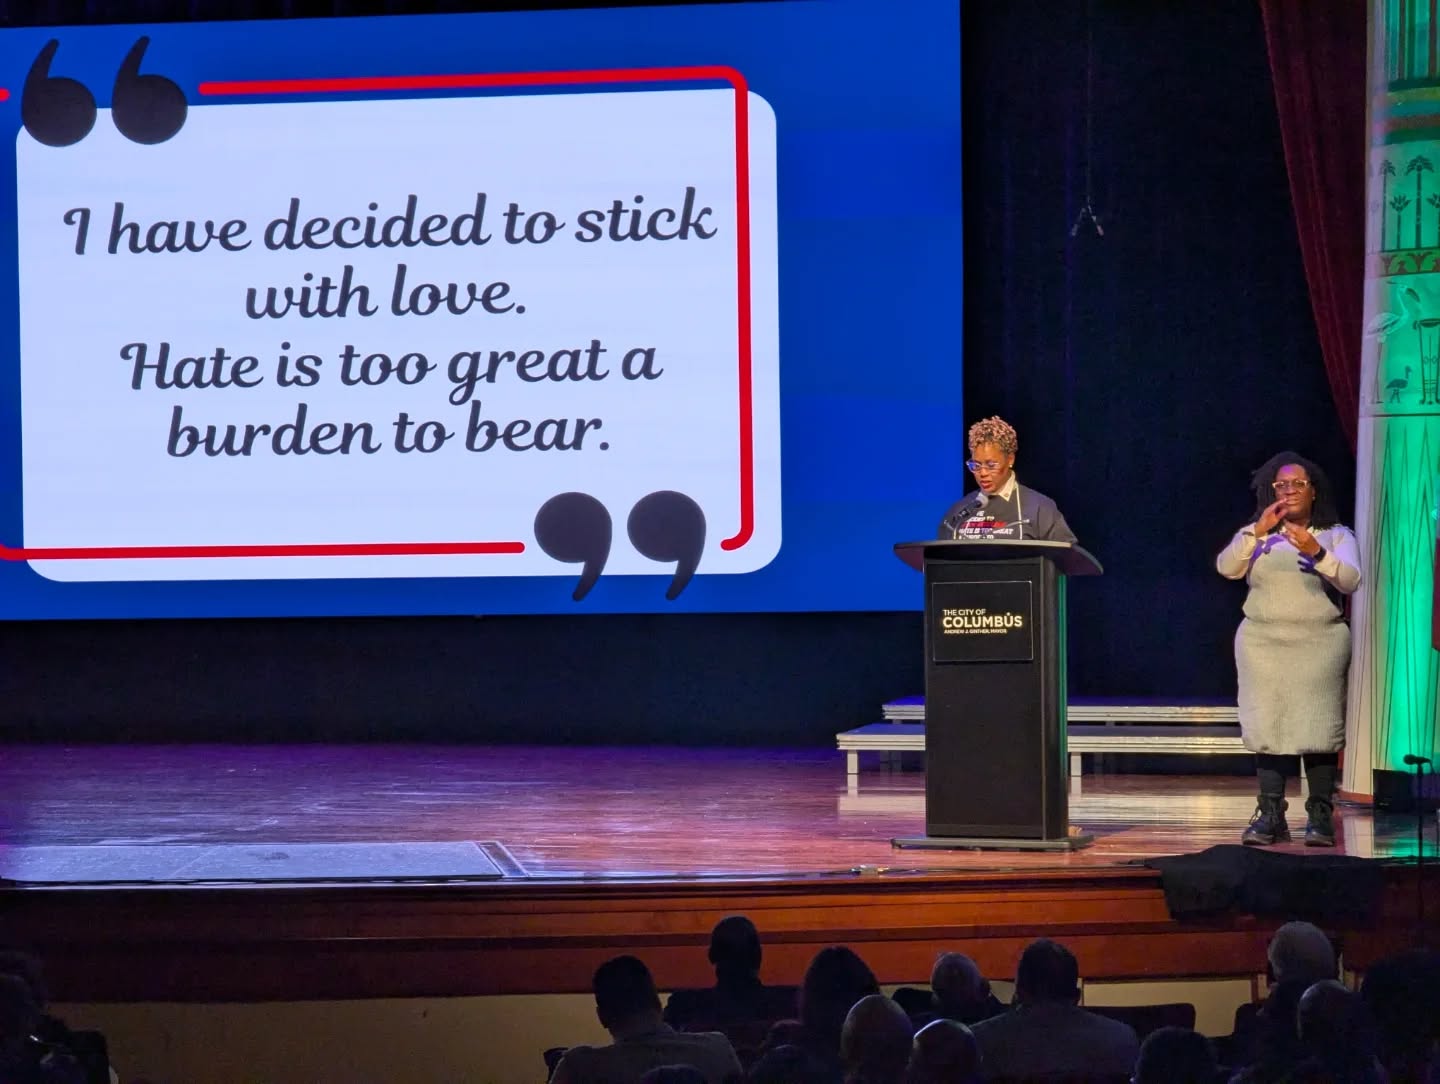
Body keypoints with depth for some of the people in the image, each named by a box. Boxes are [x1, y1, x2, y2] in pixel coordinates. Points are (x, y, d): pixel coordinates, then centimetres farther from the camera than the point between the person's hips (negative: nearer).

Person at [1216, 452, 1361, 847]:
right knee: (1267, 726, -3)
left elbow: (1350, 580, -9)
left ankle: (1320, 815, -3)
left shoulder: (1336, 535, 7)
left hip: (1320, 644, -2)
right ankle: (1270, 815, -2)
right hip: (1263, 644, 2)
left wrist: (1316, 553, -23)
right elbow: (1226, 568, -3)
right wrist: (1257, 531, -10)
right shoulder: (1258, 535, 13)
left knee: (1318, 727, -6)